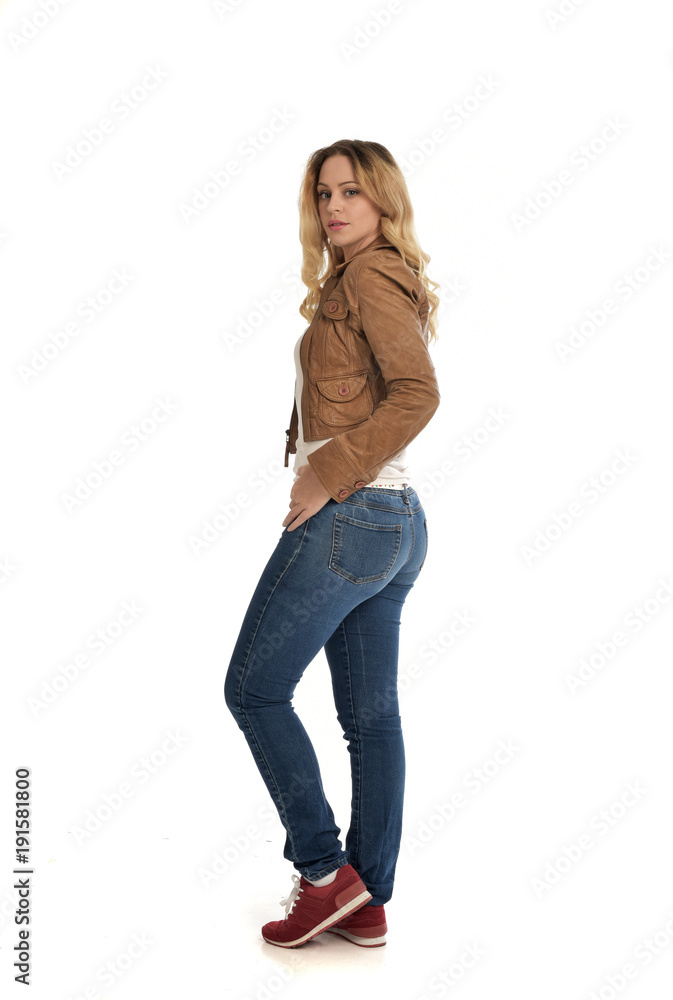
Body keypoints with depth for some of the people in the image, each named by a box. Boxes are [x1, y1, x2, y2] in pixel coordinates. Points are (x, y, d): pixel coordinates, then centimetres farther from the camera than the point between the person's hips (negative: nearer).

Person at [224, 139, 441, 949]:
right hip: (400, 521, 10)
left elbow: (417, 393, -22)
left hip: (350, 516, -10)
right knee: (371, 713, 10)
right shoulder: (386, 284, 20)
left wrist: (329, 475, -19)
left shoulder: (368, 277, -9)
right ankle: (367, 903, 19)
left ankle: (324, 870, 7)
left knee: (253, 688, 3)